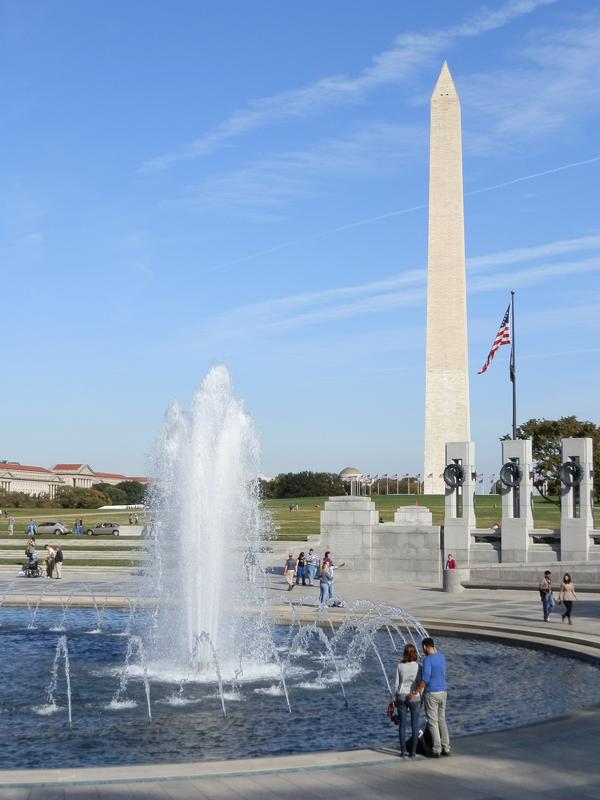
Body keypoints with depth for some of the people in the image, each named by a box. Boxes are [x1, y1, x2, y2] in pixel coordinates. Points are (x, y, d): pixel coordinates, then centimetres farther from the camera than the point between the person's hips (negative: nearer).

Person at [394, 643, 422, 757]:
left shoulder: (400, 666, -5)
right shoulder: (418, 667, -10)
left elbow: (397, 684, -2)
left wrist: (396, 699, 9)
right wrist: (421, 700, 5)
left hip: (402, 697, 2)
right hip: (414, 698, -2)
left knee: (402, 724, 10)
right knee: (415, 725, 7)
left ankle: (403, 750, 9)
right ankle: (413, 752, 7)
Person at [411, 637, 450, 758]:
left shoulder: (427, 659, -18)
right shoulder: (442, 657, 8)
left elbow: (425, 680, -25)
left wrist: (415, 693, -19)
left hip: (431, 693, -7)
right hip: (443, 692, 7)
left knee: (433, 723, 1)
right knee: (442, 720, 17)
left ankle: (436, 750, 2)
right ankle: (446, 748, 16)